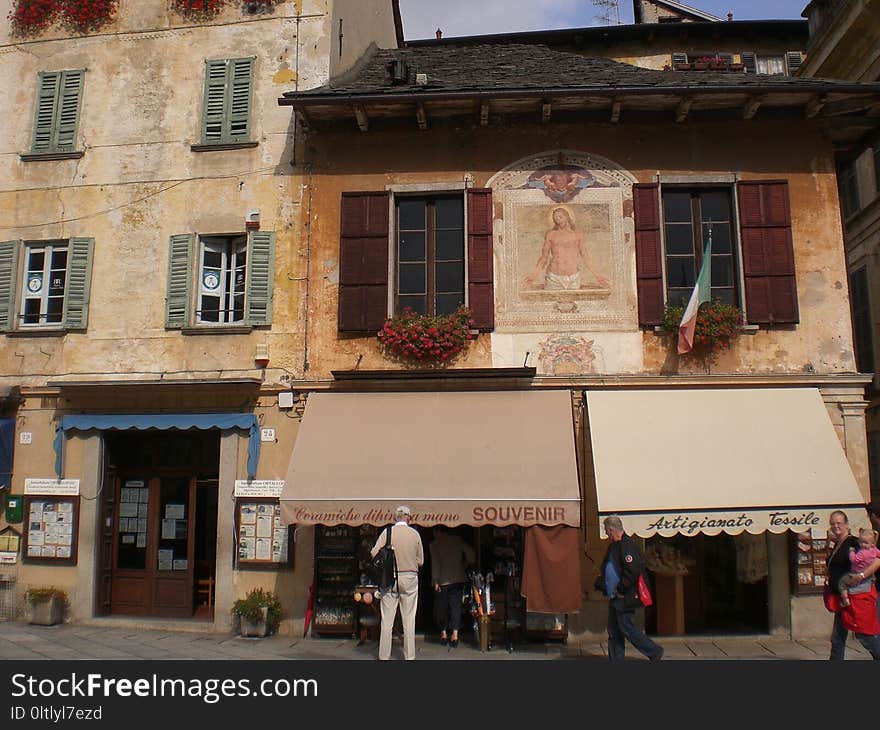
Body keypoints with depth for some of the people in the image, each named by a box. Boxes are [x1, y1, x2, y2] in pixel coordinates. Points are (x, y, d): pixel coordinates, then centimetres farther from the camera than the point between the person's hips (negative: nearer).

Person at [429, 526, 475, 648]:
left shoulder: (434, 544, -3)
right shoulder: (458, 540, 4)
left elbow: (435, 564, -9)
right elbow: (471, 555, 0)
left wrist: (435, 581, -8)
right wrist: (464, 566, 14)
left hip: (443, 581, -2)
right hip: (458, 579, 2)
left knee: (443, 606, 11)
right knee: (456, 605, 3)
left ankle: (444, 633, 15)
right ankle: (455, 634, -7)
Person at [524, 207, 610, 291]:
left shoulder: (577, 234, 4)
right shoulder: (550, 234, 0)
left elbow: (585, 257, 9)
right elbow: (544, 257, 2)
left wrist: (597, 275, 4)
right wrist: (534, 274, -13)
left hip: (573, 279, 1)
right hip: (554, 278, -1)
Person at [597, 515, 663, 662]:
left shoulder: (627, 545, -17)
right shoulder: (613, 546, 14)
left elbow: (633, 570, -25)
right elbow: (607, 569, 26)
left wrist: (621, 589, -19)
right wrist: (601, 582, 12)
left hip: (625, 598, -10)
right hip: (615, 597, 10)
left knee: (627, 629, -4)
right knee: (614, 632, 11)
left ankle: (655, 651, 11)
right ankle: (615, 660, 18)